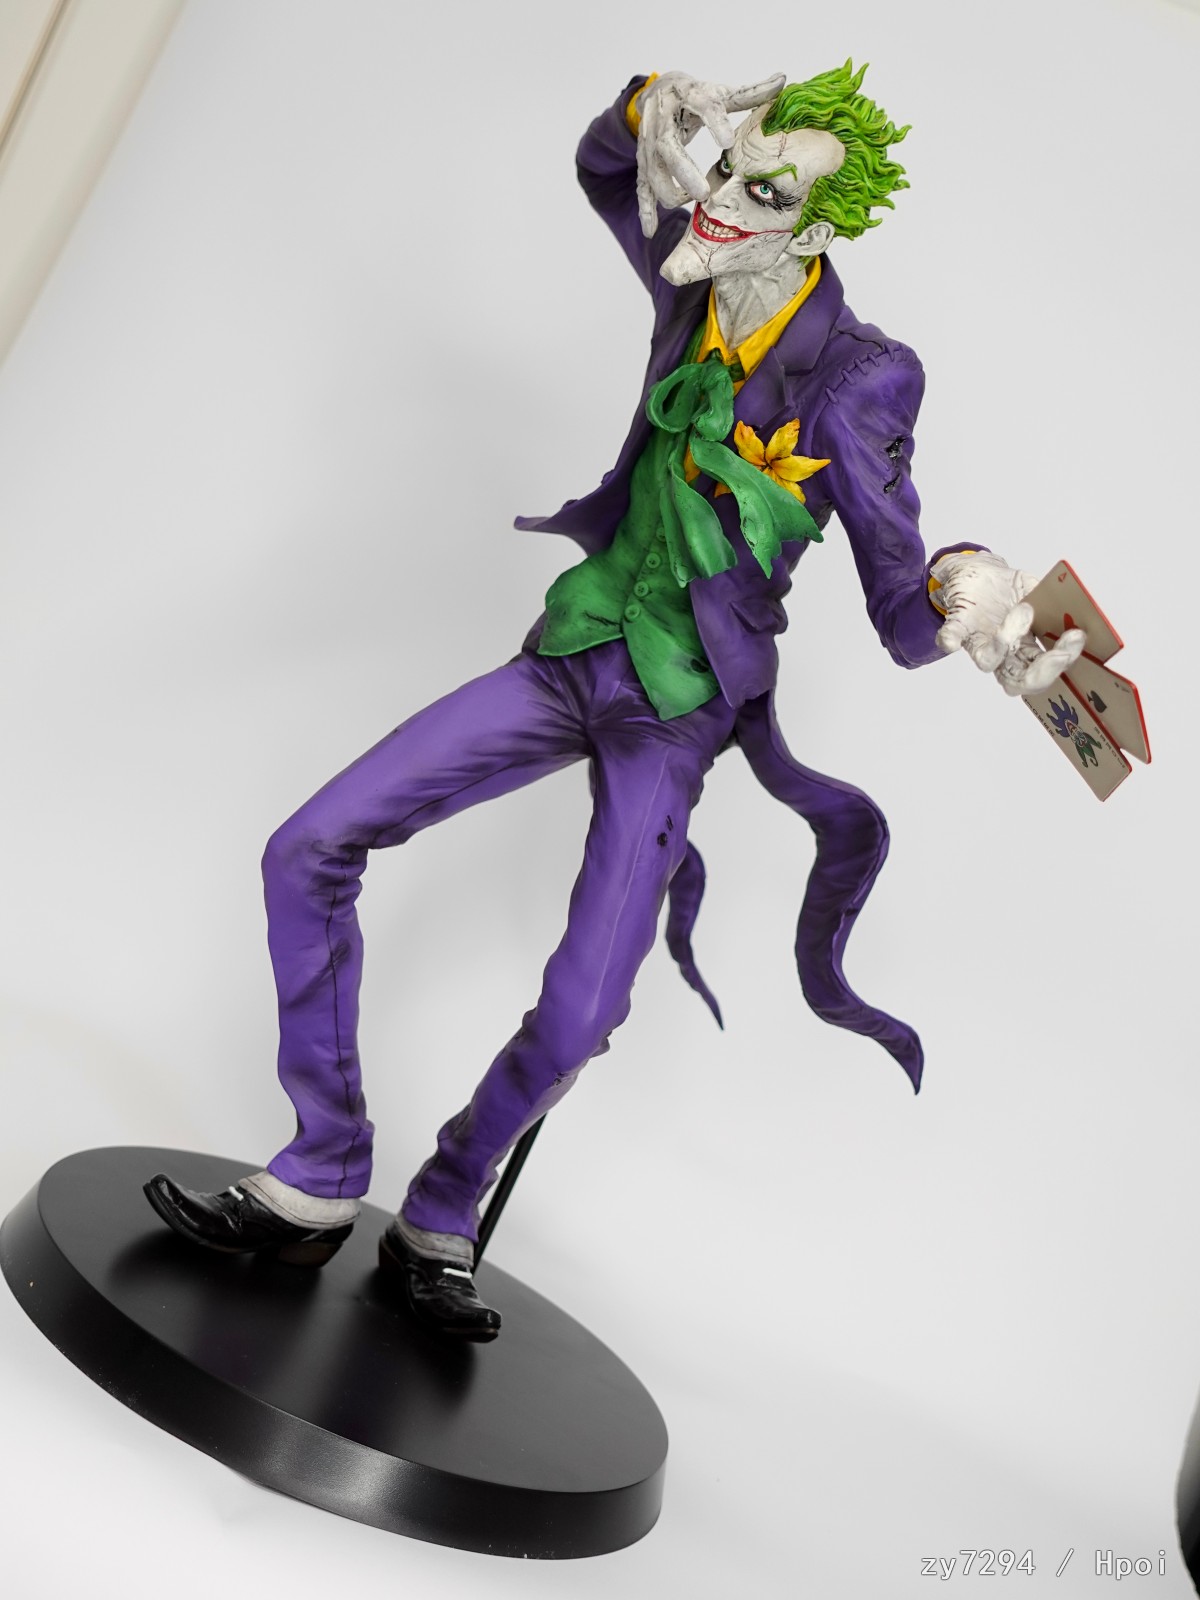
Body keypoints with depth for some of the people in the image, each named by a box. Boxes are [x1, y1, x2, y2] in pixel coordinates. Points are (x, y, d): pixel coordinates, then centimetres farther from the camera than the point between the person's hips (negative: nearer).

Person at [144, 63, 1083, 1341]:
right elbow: (601, 167, 16)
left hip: (674, 718, -4)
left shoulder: (851, 383, -16)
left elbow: (904, 619, -16)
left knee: (576, 1018, -15)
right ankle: (318, 1186, 5)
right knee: (307, 853, -6)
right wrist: (654, 107, -5)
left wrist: (969, 611, -39)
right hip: (569, 662, 5)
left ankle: (437, 1223, 18)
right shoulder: (697, 292, -3)